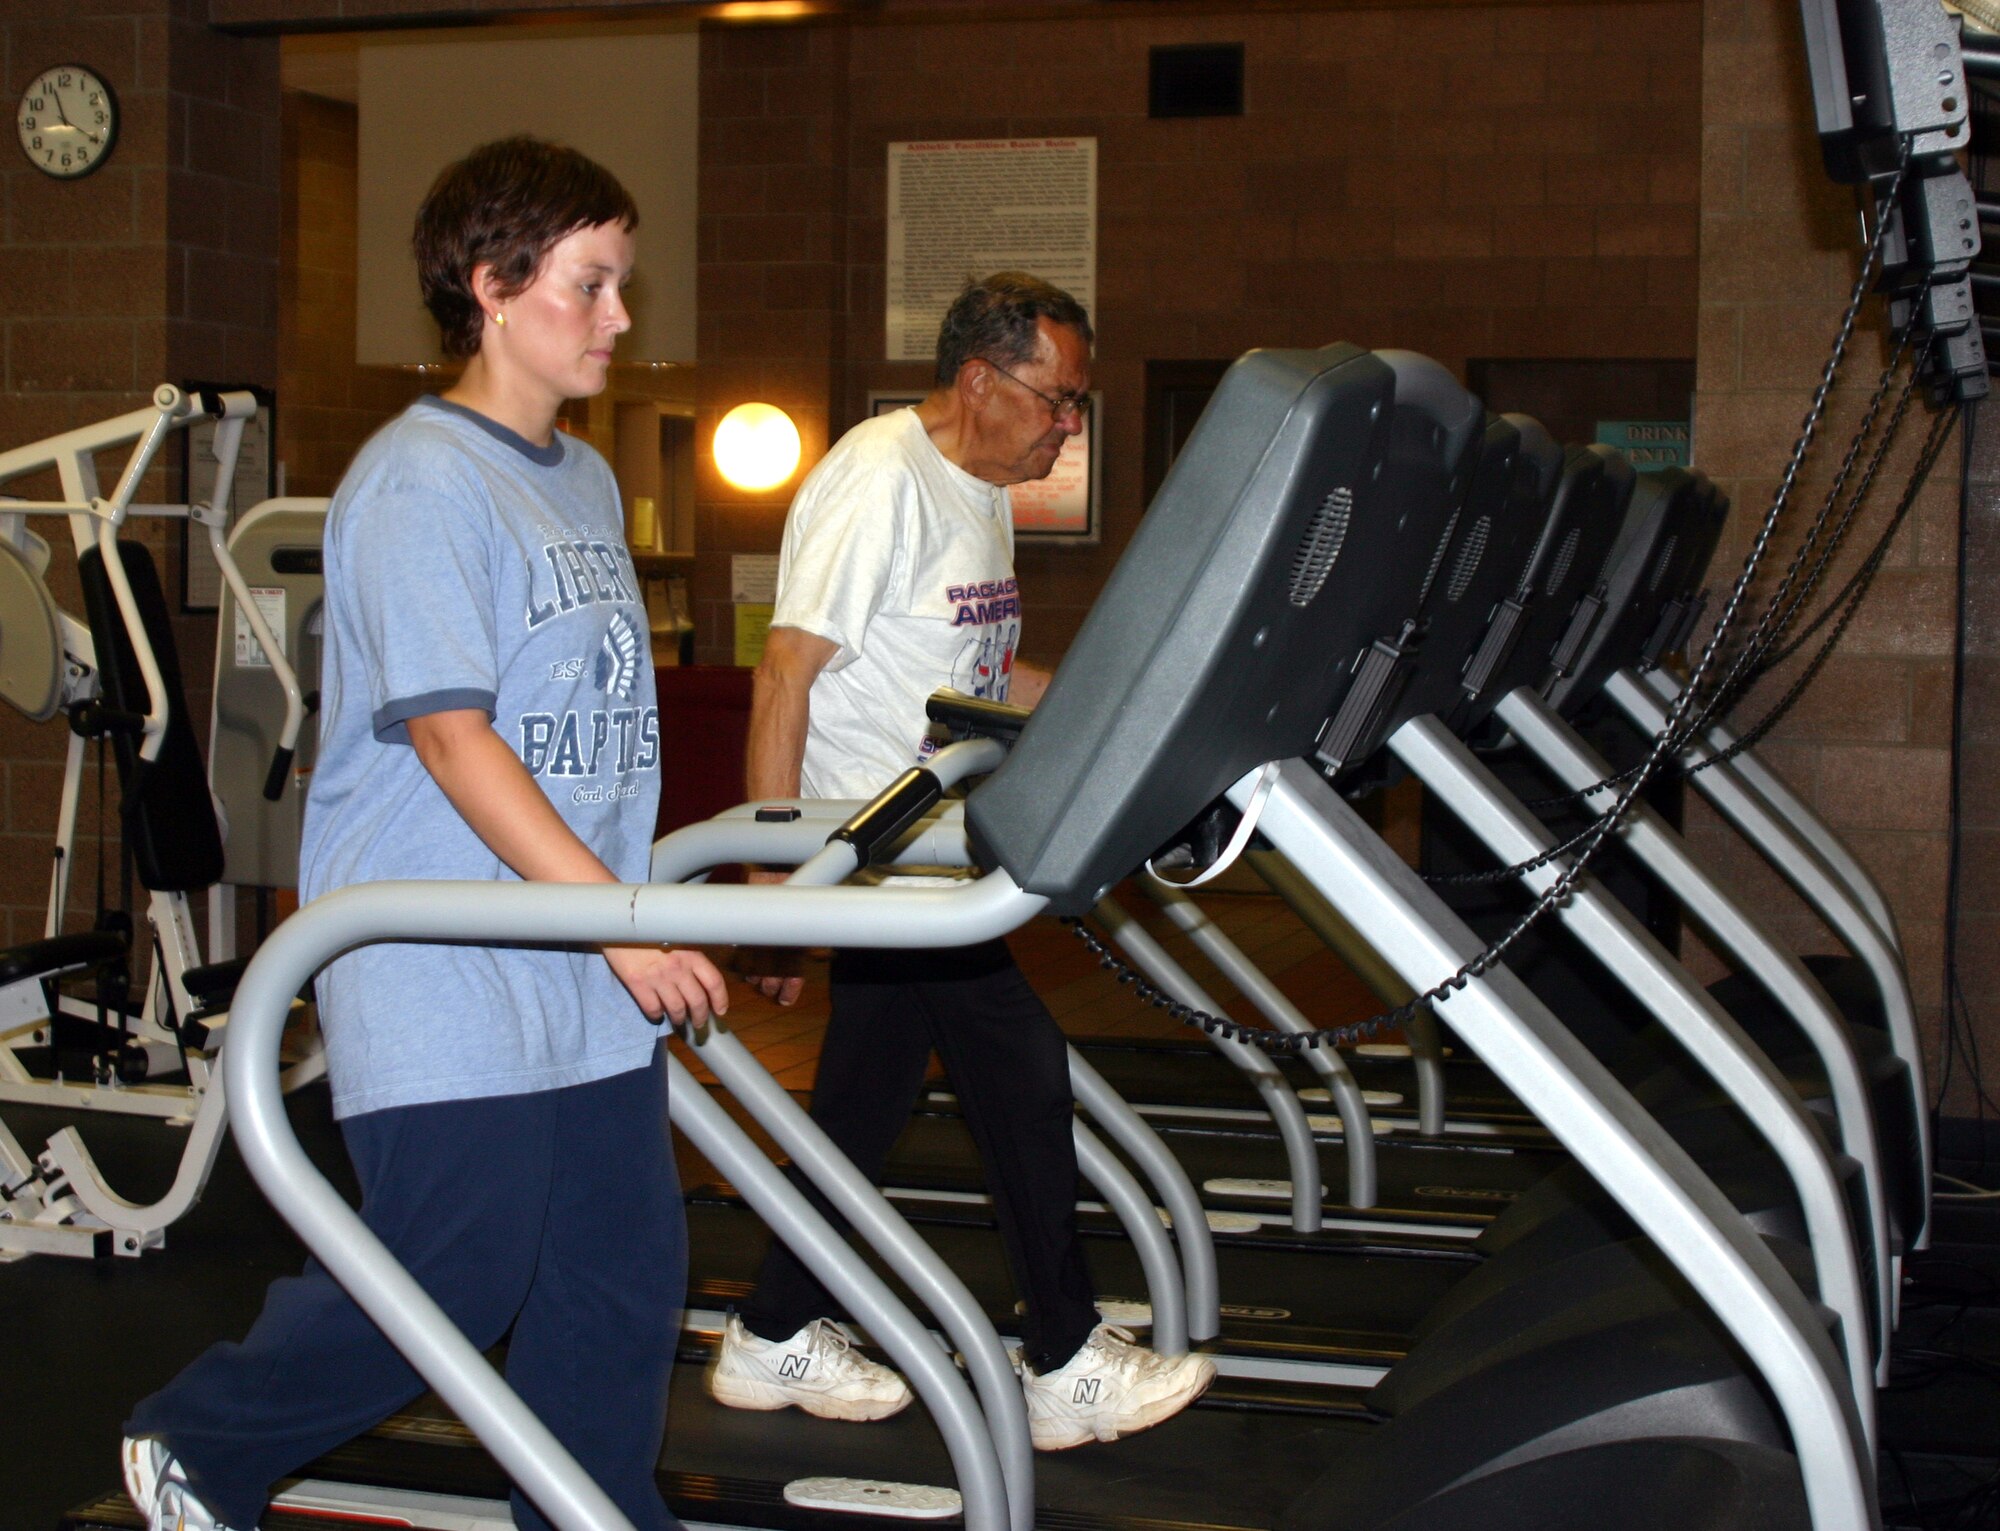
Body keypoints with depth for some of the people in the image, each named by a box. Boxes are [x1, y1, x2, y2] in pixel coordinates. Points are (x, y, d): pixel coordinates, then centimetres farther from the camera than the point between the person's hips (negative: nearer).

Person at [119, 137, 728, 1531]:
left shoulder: (585, 482, 15)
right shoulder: (420, 483, -12)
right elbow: (451, 736, -18)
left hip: (588, 981, 8)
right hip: (445, 984, -8)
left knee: (624, 1281, 8)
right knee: (457, 1283, -3)